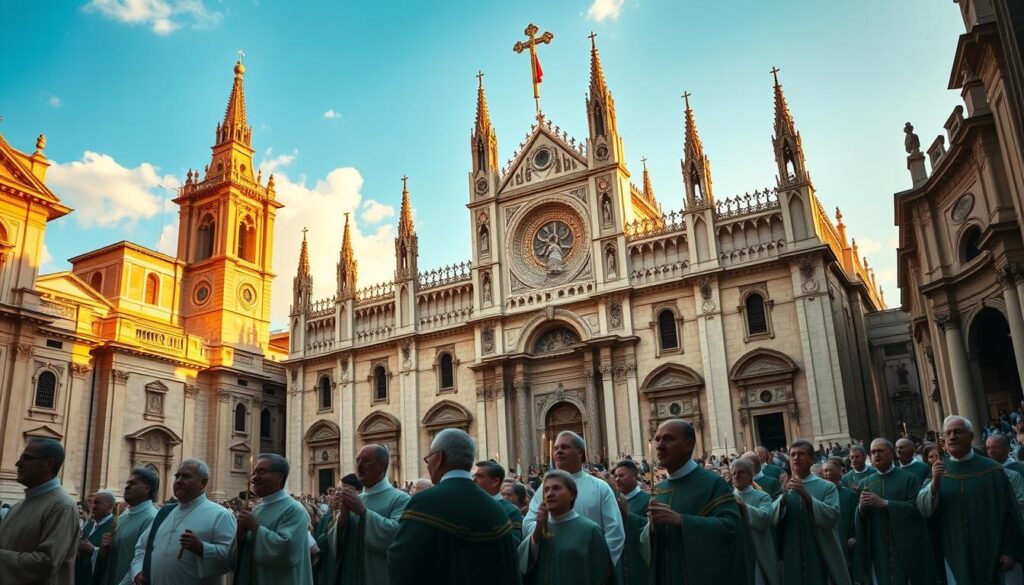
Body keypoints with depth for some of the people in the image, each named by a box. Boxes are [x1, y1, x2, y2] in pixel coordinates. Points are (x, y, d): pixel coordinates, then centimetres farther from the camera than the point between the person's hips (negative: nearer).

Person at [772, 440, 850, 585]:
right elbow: (773, 521, -4)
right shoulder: (785, 488, 7)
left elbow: (832, 517, -15)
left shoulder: (827, 487, 0)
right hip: (792, 556, 2)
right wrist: (784, 496, -20)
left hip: (821, 555, -2)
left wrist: (806, 496, -24)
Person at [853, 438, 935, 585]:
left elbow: (916, 507, -13)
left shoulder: (909, 478, -2)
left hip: (906, 546, -3)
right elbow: (860, 519, 7)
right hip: (878, 548, 3)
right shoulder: (866, 483, 8)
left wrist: (883, 503, -19)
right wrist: (861, 507, -16)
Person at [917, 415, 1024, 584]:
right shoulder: (938, 471, 1)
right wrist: (934, 483, -24)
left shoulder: (993, 470, -4)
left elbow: (1009, 512, -2)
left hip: (992, 554, -1)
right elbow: (925, 509, -8)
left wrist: (1010, 551, -5)